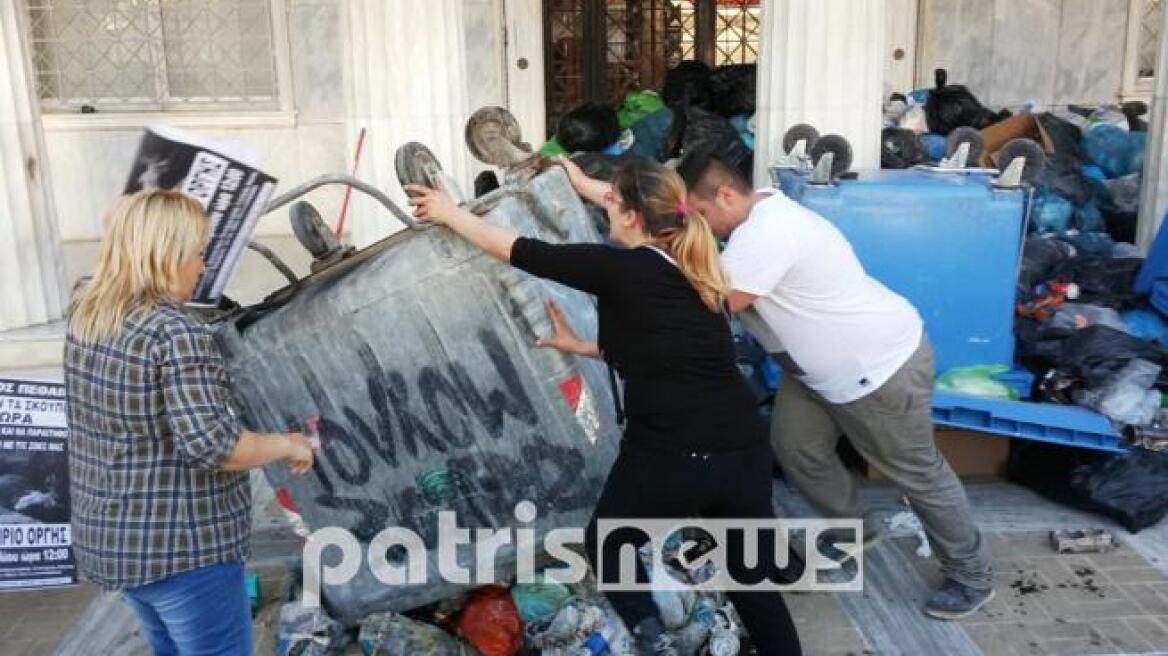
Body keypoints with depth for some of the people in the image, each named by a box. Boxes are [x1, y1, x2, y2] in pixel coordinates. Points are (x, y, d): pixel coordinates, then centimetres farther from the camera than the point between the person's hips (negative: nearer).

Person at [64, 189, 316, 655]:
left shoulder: (86, 315, 2)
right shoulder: (176, 332, -23)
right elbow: (209, 445, -30)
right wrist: (287, 445, -16)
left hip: (111, 538, 9)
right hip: (182, 546, -9)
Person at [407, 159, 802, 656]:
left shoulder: (621, 269, -8)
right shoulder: (686, 272, 12)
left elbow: (518, 251, 0)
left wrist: (449, 212, 13)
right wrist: (578, 346, 32)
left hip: (669, 459, -6)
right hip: (745, 451, 6)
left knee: (606, 542, 23)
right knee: (754, 577, 21)